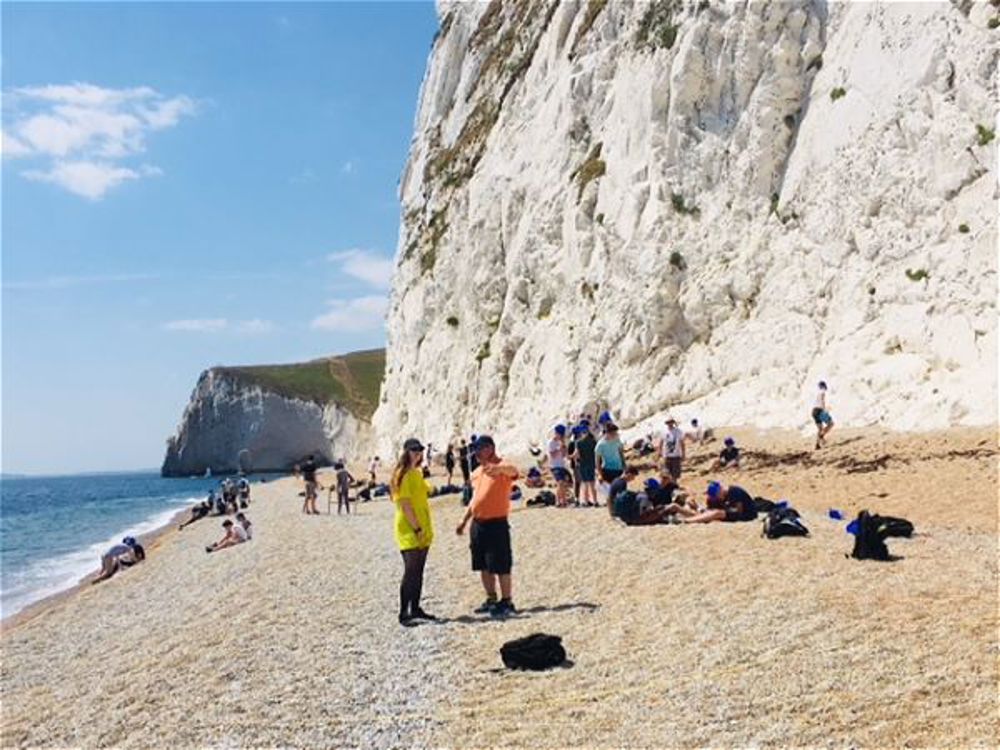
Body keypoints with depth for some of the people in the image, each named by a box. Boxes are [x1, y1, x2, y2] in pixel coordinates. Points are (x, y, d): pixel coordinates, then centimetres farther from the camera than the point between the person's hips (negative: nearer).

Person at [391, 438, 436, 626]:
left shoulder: (417, 473, 15)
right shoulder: (402, 474, -12)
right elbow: (404, 504, -18)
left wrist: (426, 528, 16)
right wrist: (416, 528, -20)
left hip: (422, 529, 8)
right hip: (409, 530, -8)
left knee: (418, 571, 11)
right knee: (411, 571, -7)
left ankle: (415, 609, 19)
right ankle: (403, 613, -1)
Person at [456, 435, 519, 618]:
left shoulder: (502, 467, -12)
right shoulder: (477, 472, 14)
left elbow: (513, 470, -37)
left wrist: (497, 467, -59)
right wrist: (464, 520, 19)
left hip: (496, 524, -8)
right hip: (477, 524, 8)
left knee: (501, 566, -2)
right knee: (484, 566, 14)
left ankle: (507, 602, 8)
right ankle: (491, 600, 26)